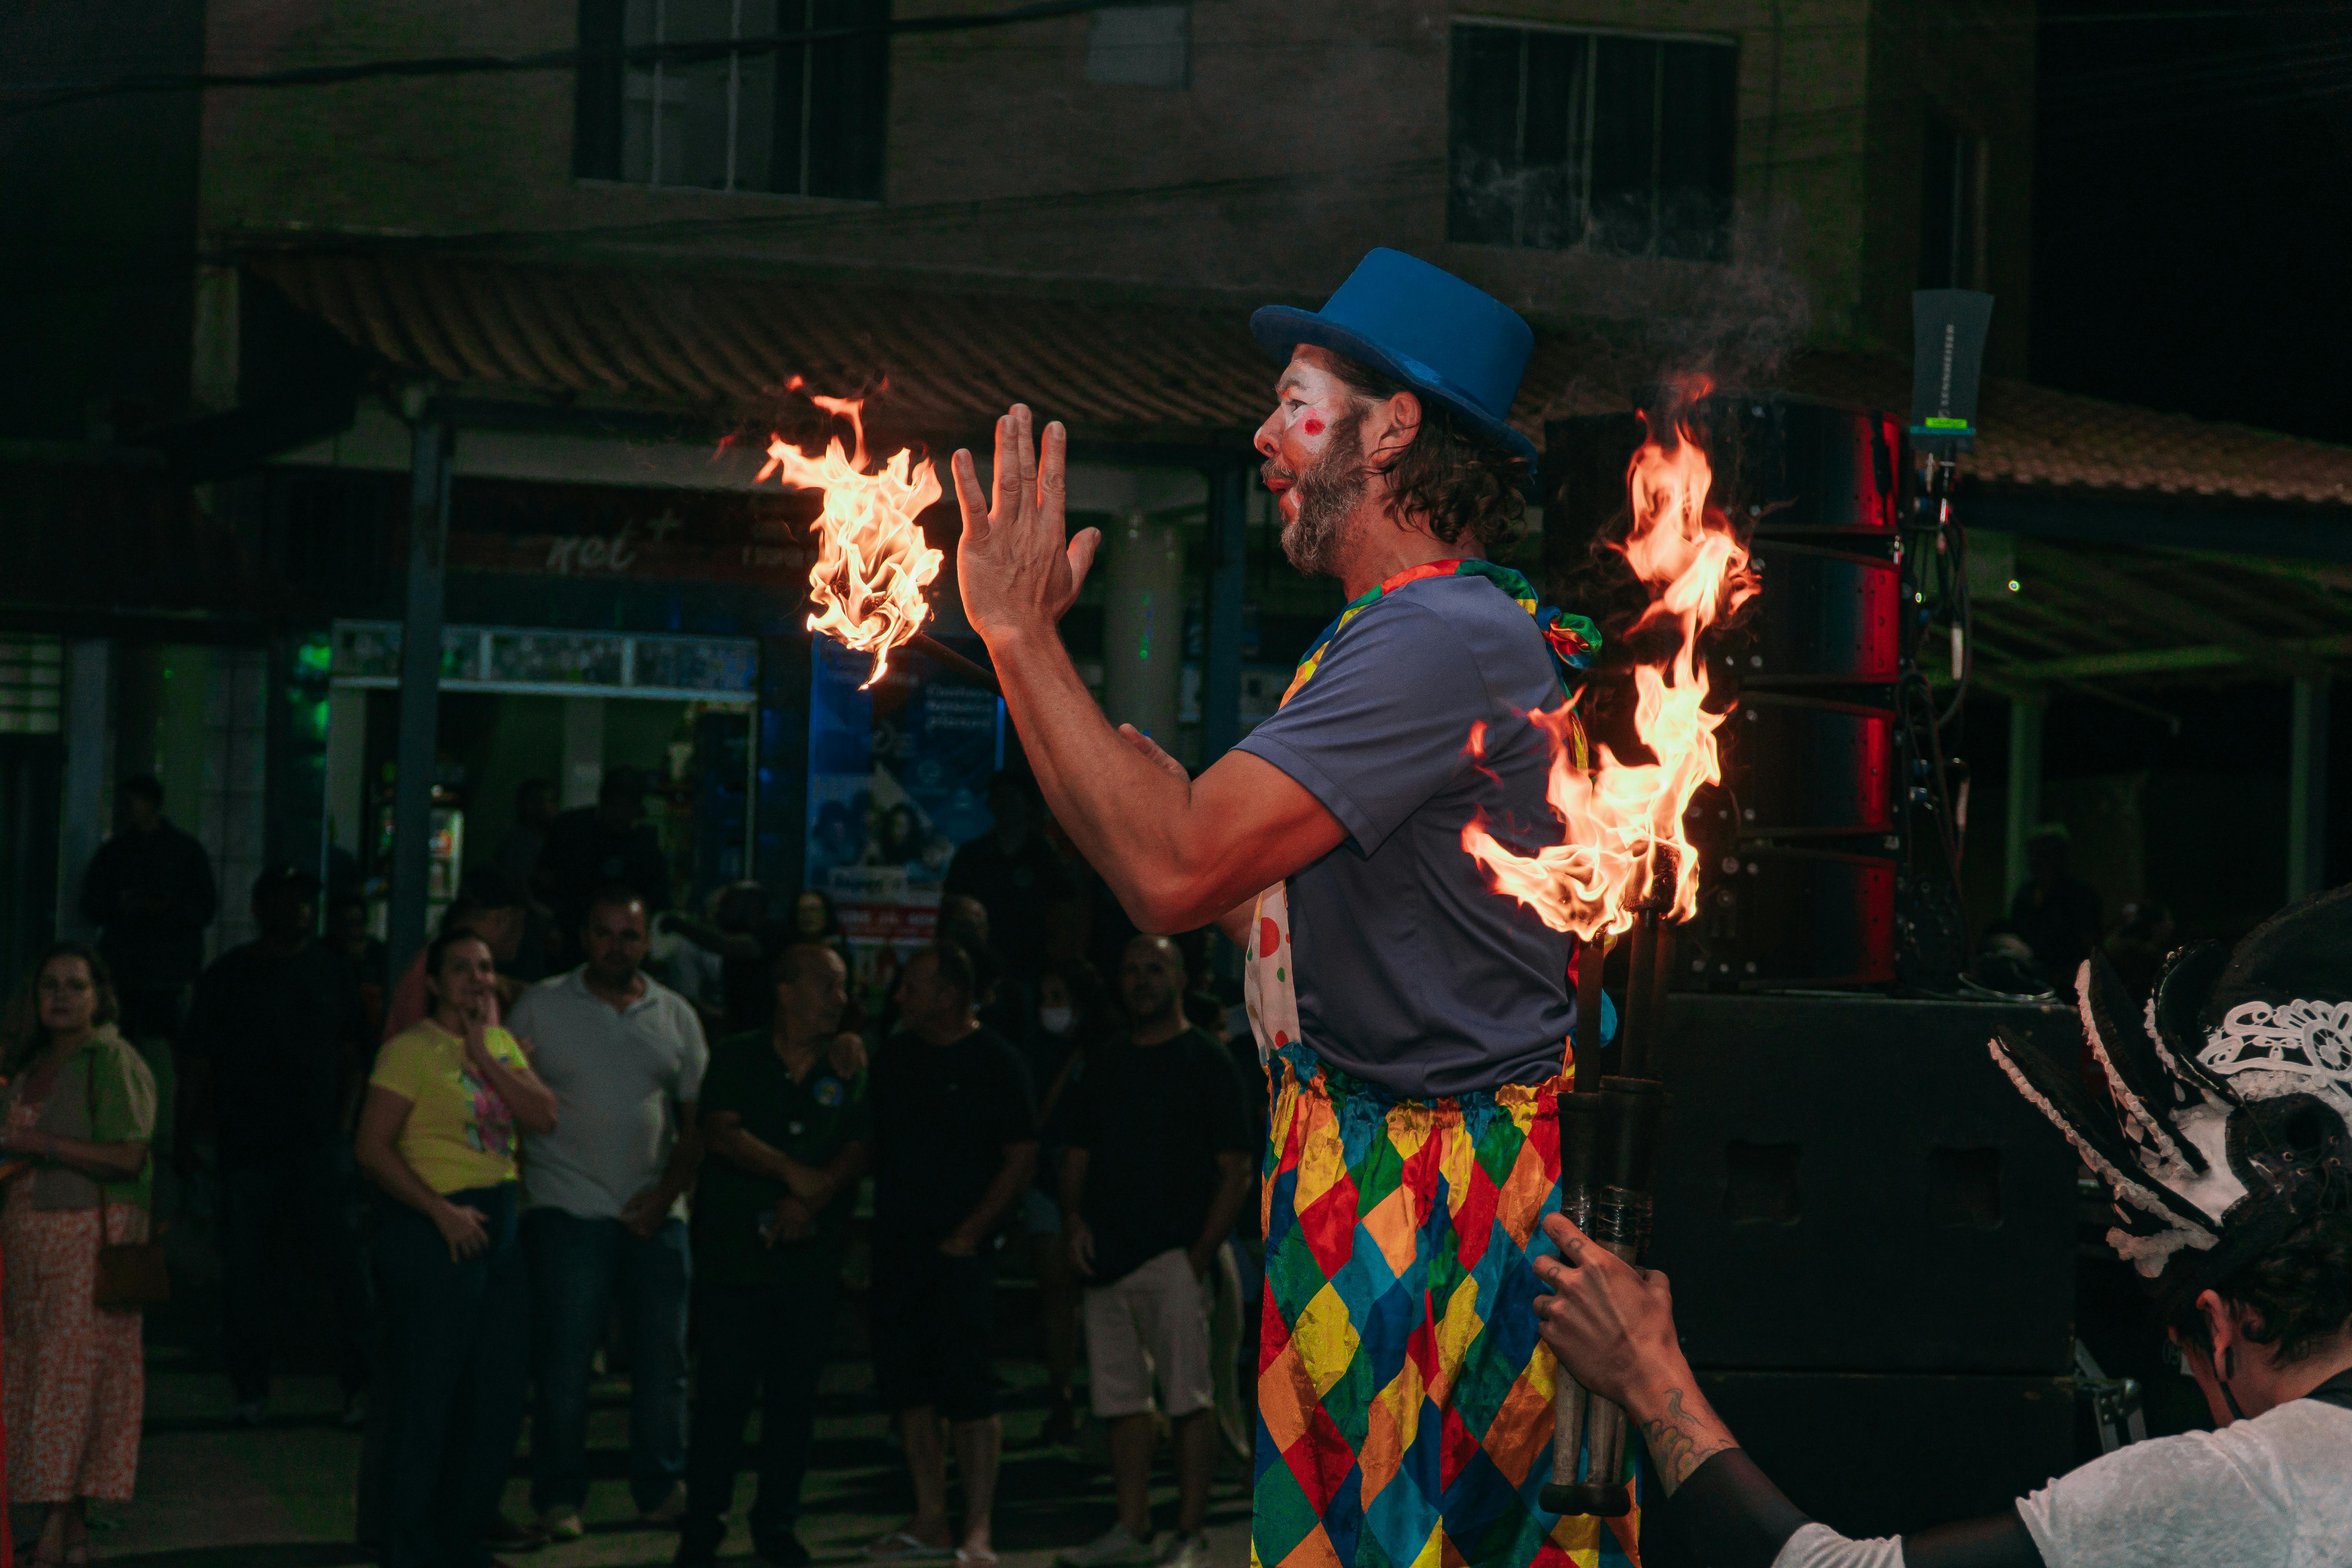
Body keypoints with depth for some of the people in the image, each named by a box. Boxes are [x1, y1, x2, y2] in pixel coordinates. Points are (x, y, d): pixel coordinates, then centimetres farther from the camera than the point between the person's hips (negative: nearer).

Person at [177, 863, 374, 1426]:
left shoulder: (331, 971, 10)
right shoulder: (229, 975, 5)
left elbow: (352, 1056, 12)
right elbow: (197, 1061, 7)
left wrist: (342, 1125, 3)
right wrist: (203, 1124, 0)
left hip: (318, 1146, 0)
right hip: (246, 1146, 0)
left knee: (347, 1258, -10)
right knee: (245, 1269, 3)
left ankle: (360, 1380, -3)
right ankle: (248, 1388, 14)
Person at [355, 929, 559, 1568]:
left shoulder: (503, 1044, 13)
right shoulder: (411, 1050, -8)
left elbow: (544, 1117, -1)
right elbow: (373, 1148, -13)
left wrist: (483, 1056, -8)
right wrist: (442, 1212, -16)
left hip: (501, 1226, 7)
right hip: (435, 1228, -7)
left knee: (498, 1397, 12)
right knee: (427, 1401, -1)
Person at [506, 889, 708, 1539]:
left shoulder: (676, 1016, 10)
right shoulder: (541, 1007, 3)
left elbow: (696, 1122, 11)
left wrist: (666, 1195, -2)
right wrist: (514, 1187, -7)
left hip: (656, 1217, 3)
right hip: (567, 1212, -3)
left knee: (663, 1358, 5)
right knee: (564, 1363, -4)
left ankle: (663, 1489, 16)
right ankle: (559, 1498, 6)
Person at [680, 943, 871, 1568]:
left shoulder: (848, 1066, 9)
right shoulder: (737, 1058, 3)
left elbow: (859, 1148, 1)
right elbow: (721, 1133, -9)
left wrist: (814, 1194, -15)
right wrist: (791, 1172, -16)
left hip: (812, 1256, 2)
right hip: (733, 1254, -2)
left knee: (795, 1395, 4)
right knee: (722, 1392, -3)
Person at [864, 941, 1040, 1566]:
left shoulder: (993, 1061, -4)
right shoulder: (896, 1056, 12)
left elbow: (1023, 1158, -6)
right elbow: (874, 1144, 20)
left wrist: (971, 1233, -10)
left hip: (960, 1248, -6)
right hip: (897, 1244, 6)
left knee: (967, 1388, -9)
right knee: (907, 1381, 7)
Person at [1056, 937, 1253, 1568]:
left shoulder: (1206, 1061, 1)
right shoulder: (1106, 1062, 17)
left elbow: (1236, 1168, -3)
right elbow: (1078, 1155, 21)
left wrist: (1202, 1251, -11)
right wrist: (1075, 1221, 3)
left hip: (1175, 1256, -6)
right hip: (1107, 1258, 6)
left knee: (1189, 1398, -8)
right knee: (1122, 1398, 7)